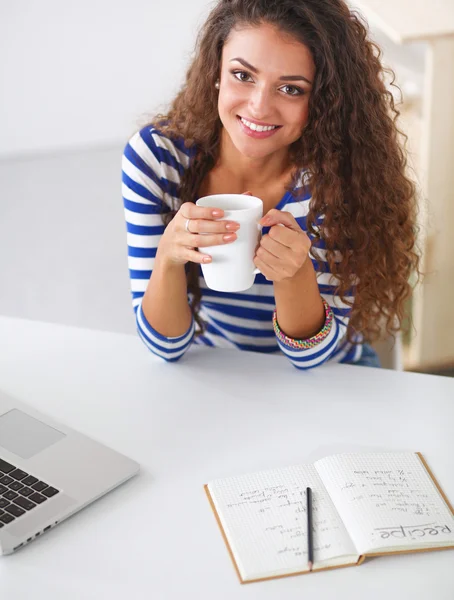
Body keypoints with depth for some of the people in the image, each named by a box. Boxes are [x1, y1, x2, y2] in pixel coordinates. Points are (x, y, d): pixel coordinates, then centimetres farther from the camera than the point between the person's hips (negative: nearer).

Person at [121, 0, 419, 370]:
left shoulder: (337, 175, -21)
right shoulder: (154, 155, -18)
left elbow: (313, 355, -16)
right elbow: (166, 345, -15)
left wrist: (294, 275, -35)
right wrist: (168, 256, -35)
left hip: (325, 381, 0)